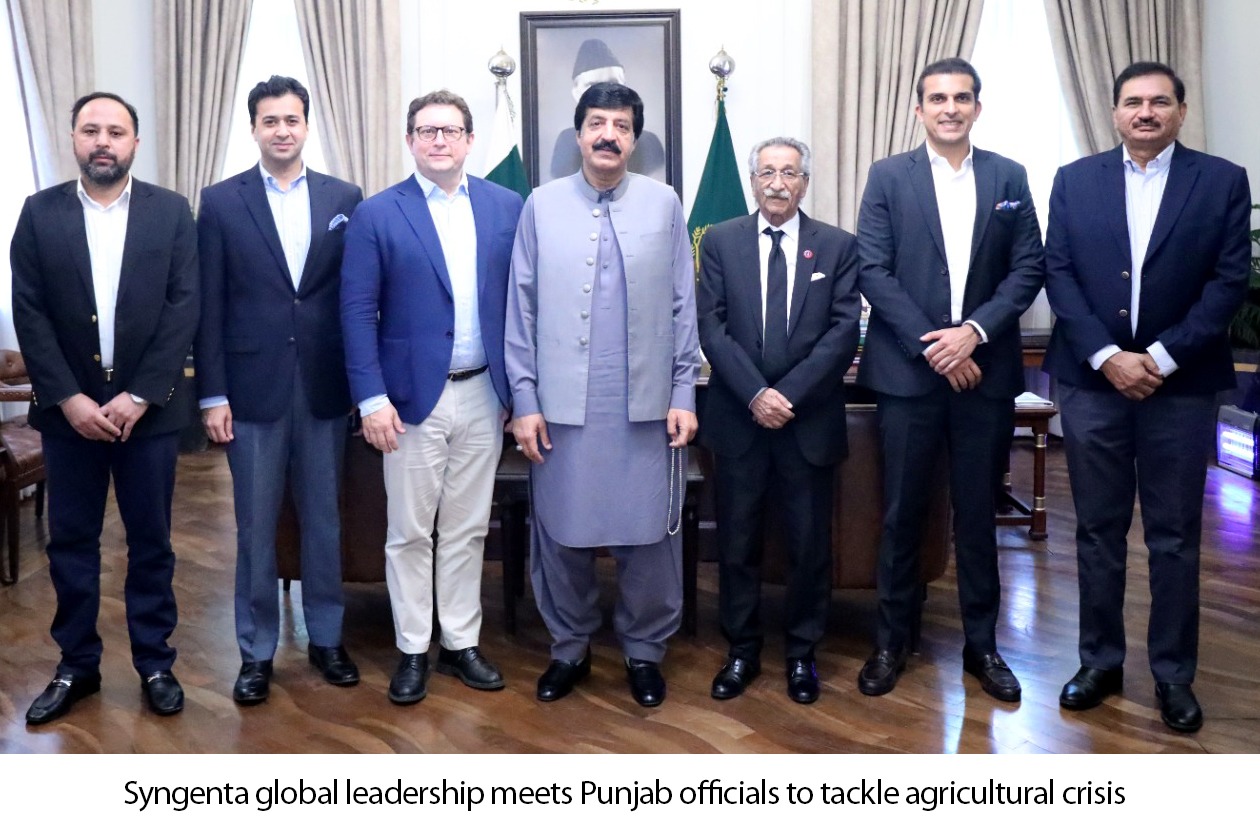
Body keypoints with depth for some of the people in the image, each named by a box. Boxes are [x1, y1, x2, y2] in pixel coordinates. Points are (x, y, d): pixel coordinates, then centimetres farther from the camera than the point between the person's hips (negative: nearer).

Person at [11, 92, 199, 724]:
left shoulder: (171, 212, 0)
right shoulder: (40, 213, 2)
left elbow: (184, 308, -6)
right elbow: (29, 312, -2)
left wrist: (138, 396, -13)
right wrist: (69, 398, -11)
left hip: (148, 408, -1)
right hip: (69, 409, 1)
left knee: (151, 541, 7)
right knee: (70, 541, 9)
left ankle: (155, 663, 20)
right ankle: (76, 666, 23)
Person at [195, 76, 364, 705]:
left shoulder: (344, 198, 4)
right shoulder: (222, 202, 1)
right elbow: (209, 307, -1)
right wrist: (212, 395, -5)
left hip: (324, 388, 1)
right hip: (252, 388, -1)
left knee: (323, 520, 11)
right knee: (255, 527, 7)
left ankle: (325, 638, 26)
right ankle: (257, 651, 20)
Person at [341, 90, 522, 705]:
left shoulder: (506, 207, 4)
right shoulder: (377, 214, -3)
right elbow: (358, 310, -5)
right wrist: (371, 398, -12)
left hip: (483, 394, 2)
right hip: (413, 395, -2)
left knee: (468, 529, 12)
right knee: (410, 532, 7)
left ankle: (461, 644, 25)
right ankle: (412, 651, 21)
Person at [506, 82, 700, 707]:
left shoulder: (664, 205, 4)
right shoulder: (542, 206, 4)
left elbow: (684, 306, 4)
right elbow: (521, 310, 3)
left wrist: (684, 394, -1)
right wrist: (524, 400, -1)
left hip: (647, 405, 0)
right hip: (563, 406, 0)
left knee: (649, 534, 6)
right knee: (561, 533, 8)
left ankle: (645, 650, 24)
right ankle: (570, 647, 27)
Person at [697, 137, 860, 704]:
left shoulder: (838, 246, 3)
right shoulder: (721, 241, 5)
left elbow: (844, 330, -4)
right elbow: (711, 326, -3)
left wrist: (789, 394, -14)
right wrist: (755, 394, -14)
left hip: (810, 419, 0)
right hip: (738, 417, 0)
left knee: (811, 543, 8)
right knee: (737, 542, 8)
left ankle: (802, 652, 24)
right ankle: (742, 650, 24)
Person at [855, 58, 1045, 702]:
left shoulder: (1009, 178, 7)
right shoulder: (889, 177, 2)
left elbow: (1029, 268, 3)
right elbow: (873, 270, -5)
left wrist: (975, 331, -12)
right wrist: (932, 345, -12)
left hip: (984, 370, 2)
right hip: (907, 369, -1)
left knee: (978, 514, 9)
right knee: (901, 514, 5)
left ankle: (981, 643, 23)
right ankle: (891, 641, 20)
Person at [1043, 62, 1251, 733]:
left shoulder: (1223, 182, 2)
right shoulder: (1075, 179, 6)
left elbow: (1229, 281, -3)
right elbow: (1058, 273, -1)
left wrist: (1162, 356, -13)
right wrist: (1106, 356, -11)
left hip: (1181, 384, -1)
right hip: (1092, 379, 1)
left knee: (1175, 536, 6)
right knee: (1098, 529, 8)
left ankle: (1174, 674, 19)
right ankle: (1100, 660, 22)